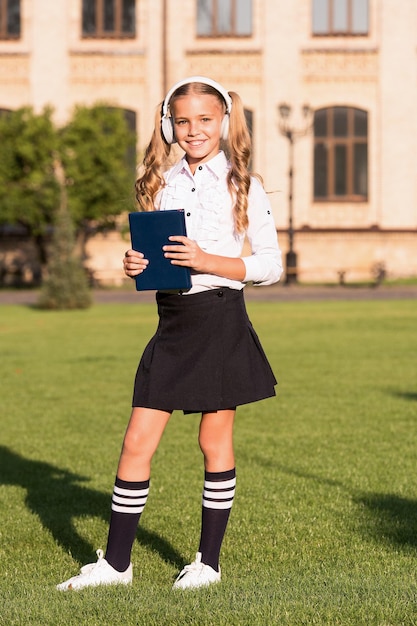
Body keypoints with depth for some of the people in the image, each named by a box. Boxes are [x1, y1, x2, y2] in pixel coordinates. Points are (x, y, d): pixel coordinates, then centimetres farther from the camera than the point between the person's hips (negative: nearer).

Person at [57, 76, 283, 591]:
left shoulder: (243, 186, -3)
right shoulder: (162, 183, 9)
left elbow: (271, 265, -5)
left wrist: (209, 261, -18)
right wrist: (136, 266, -6)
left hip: (220, 320, -4)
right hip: (172, 320, 4)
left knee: (215, 440, 6)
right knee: (137, 441, 2)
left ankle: (209, 561, 18)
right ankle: (116, 562, 11)